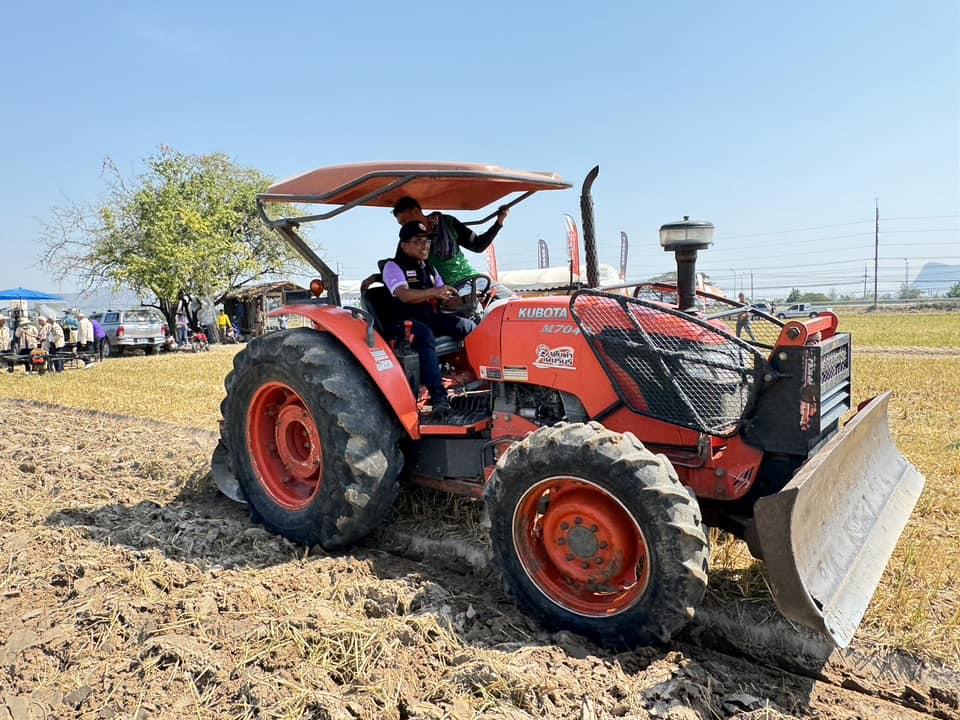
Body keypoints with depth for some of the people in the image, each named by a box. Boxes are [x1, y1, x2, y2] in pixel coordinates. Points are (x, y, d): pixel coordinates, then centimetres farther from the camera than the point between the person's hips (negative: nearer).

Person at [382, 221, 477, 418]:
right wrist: (433, 292, -38)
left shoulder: (429, 269, 18)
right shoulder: (393, 266, -4)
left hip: (429, 317, 7)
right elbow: (404, 295, -23)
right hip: (403, 321, -7)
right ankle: (438, 396, -46)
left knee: (469, 327, -16)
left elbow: (442, 298, 19)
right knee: (426, 335, -40)